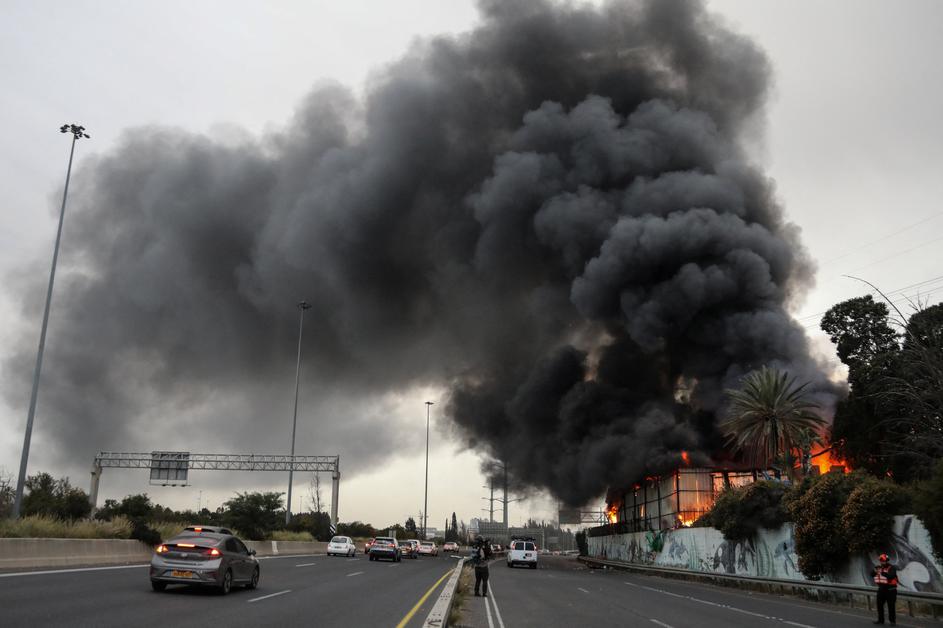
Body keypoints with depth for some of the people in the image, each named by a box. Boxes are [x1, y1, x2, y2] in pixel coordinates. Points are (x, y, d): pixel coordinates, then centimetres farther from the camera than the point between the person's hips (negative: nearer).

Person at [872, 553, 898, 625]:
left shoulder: (892, 568, -10)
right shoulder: (879, 567, 9)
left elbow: (891, 576, -28)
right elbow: (872, 574, 4)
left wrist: (883, 573, -39)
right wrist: (875, 571, -17)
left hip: (890, 590, -6)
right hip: (881, 589, 6)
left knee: (891, 606, -2)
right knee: (879, 605, 9)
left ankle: (892, 620, 6)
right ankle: (880, 619, 17)